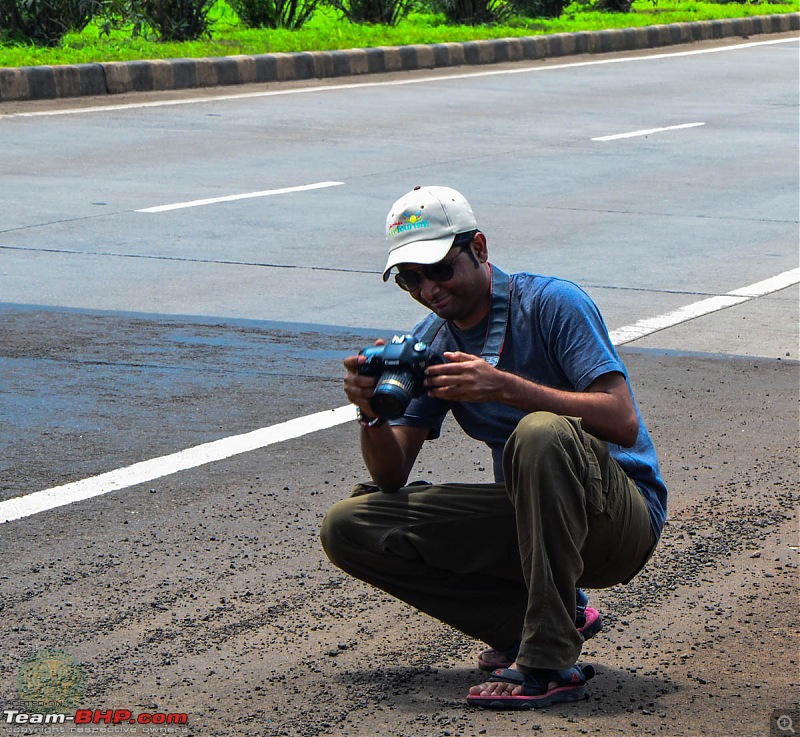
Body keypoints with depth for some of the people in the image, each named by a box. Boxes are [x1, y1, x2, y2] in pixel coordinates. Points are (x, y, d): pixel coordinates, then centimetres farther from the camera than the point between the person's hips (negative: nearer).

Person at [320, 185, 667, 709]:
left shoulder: (552, 303, -12)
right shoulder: (429, 343, 6)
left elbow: (622, 421, -24)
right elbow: (391, 477, 1)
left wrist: (504, 387, -32)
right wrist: (372, 412, -20)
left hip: (621, 518, -6)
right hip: (530, 514, 6)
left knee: (541, 432, -38)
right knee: (349, 526, -6)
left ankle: (550, 662, -32)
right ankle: (546, 618, -5)